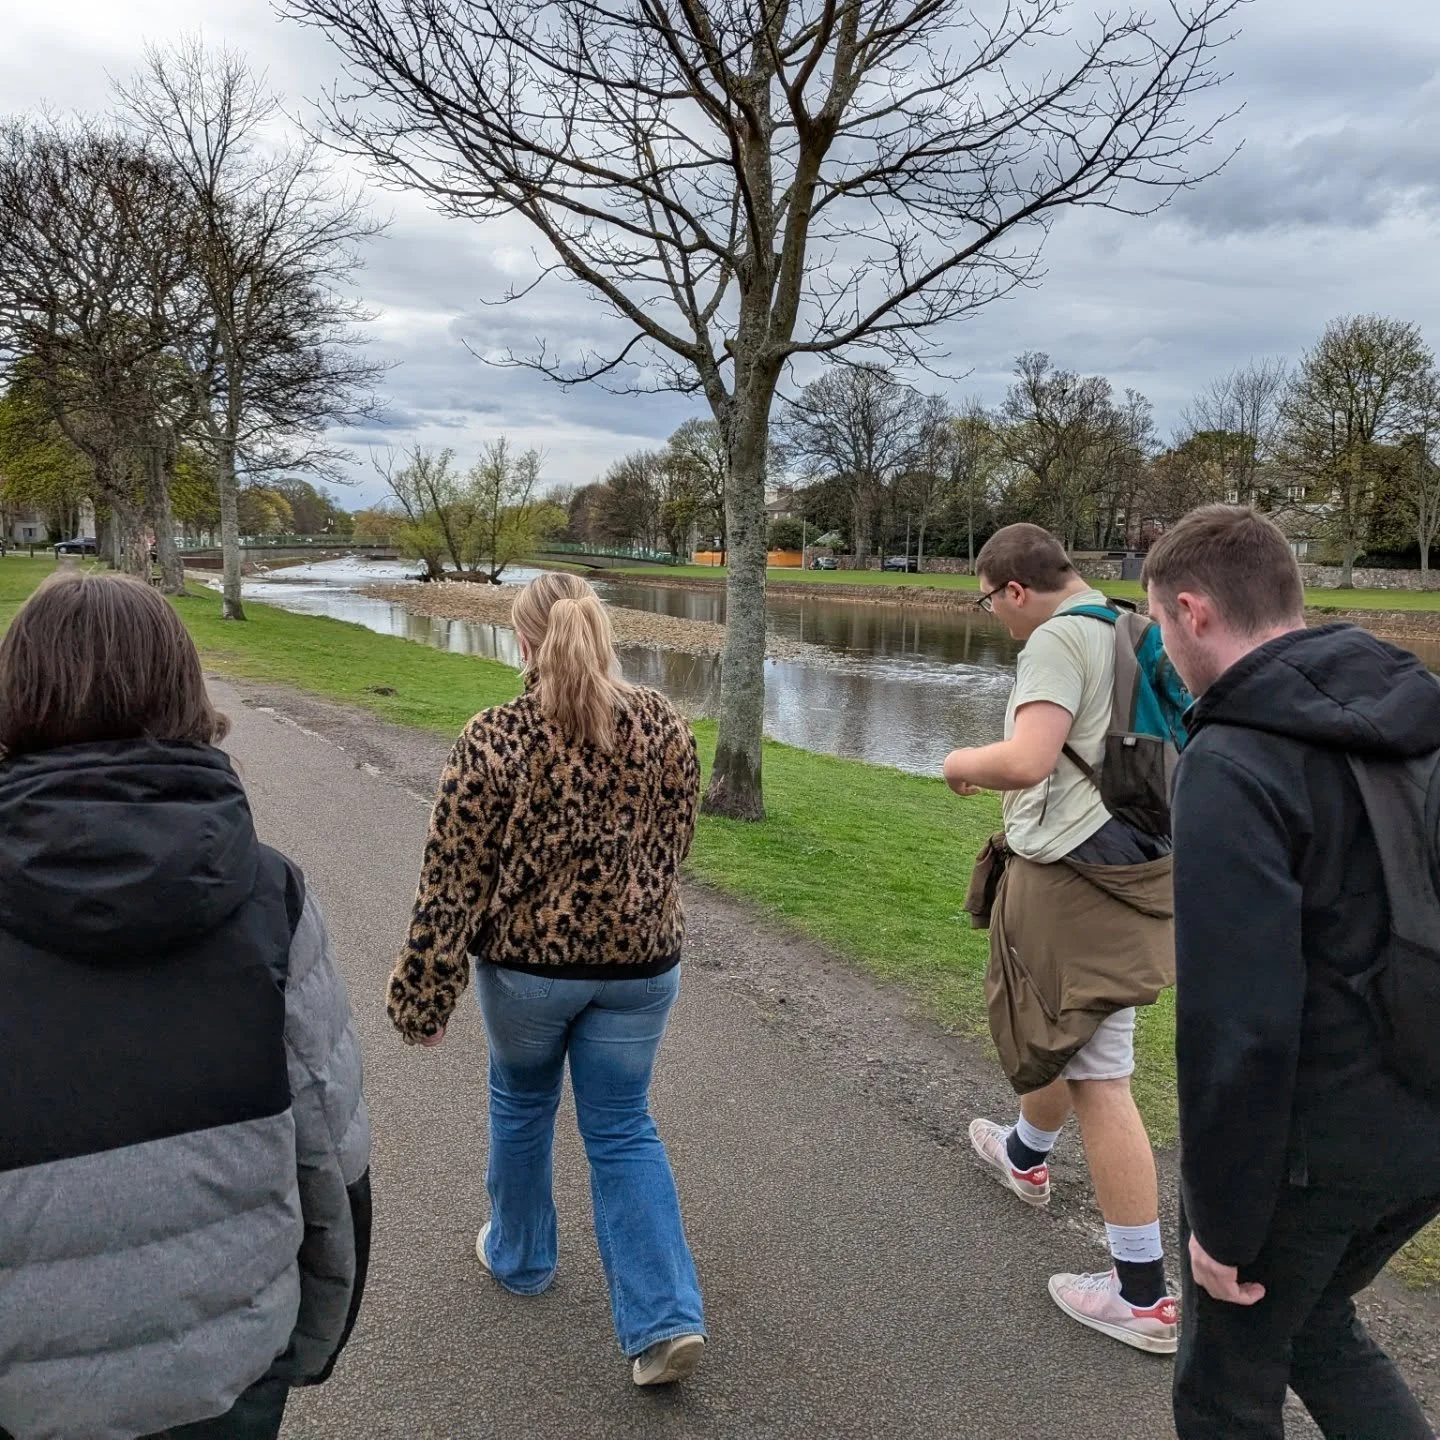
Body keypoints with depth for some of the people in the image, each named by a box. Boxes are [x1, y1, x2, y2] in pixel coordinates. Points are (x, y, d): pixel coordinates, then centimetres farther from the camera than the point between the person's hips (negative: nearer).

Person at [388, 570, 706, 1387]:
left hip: (528, 961, -2)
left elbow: (453, 880, -13)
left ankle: (520, 1257, 44)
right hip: (641, 960, 2)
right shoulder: (665, 727, -6)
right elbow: (674, 851, 6)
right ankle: (666, 1318, 8)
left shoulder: (496, 739, -16)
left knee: (521, 1105, 24)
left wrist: (425, 995, -4)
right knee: (623, 1128, 14)